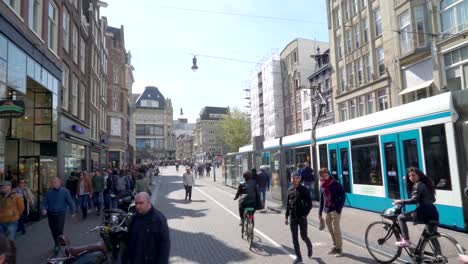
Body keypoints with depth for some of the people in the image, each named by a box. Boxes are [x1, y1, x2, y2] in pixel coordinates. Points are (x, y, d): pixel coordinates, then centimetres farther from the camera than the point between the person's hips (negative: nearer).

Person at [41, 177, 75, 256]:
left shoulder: (65, 191, -7)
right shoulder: (48, 192, 0)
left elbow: (70, 202, -2)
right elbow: (44, 202, 0)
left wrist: (72, 212, 2)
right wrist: (43, 209, -21)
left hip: (60, 214, -4)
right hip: (50, 214, 4)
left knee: (59, 231, -9)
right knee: (53, 231, 16)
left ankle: (57, 246, 5)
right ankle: (57, 245, 36)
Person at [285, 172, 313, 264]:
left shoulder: (304, 189, -6)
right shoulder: (290, 190, 5)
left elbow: (309, 204, -4)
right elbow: (287, 204, 10)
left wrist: (305, 214, -11)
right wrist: (286, 217, 9)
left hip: (302, 217, -3)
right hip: (292, 217, 3)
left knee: (304, 236, 6)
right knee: (294, 238, 5)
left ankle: (309, 247, 38)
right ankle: (298, 257, 17)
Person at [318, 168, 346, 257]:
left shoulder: (335, 184, -8)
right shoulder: (322, 186, 9)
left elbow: (343, 196, -8)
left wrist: (339, 209, -13)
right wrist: (320, 213, 14)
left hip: (335, 210, -5)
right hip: (327, 211, 6)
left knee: (336, 230, -4)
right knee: (331, 230, 10)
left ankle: (339, 248, 8)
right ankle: (335, 246, 23)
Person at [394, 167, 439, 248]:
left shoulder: (418, 185, -6)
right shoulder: (425, 183, 22)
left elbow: (414, 200, -19)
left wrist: (400, 202, -12)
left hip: (423, 213, -9)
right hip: (433, 213, 9)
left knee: (401, 217, 3)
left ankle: (406, 241, -4)